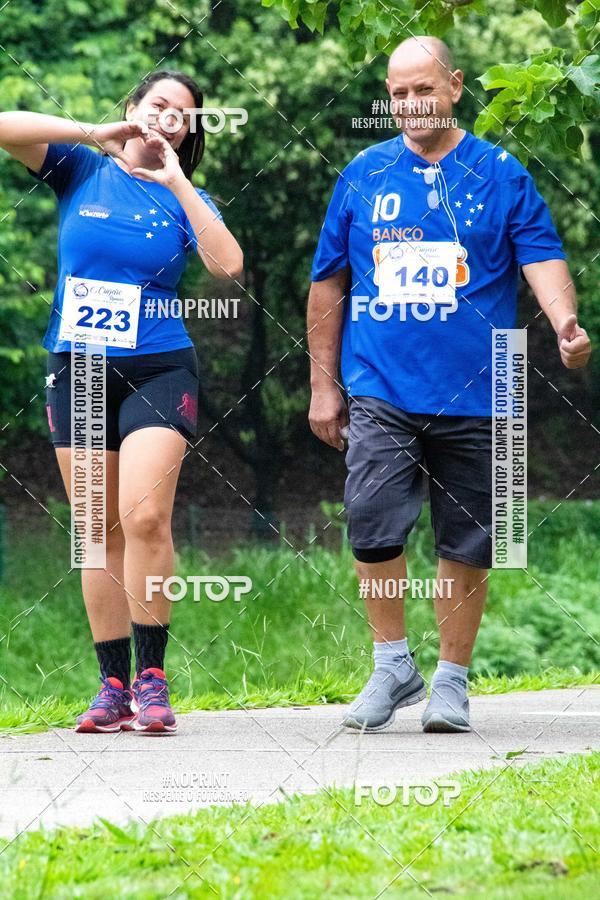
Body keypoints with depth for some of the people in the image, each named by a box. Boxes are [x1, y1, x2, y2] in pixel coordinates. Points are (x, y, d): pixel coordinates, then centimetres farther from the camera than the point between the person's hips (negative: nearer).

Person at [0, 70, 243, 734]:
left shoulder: (183, 198, 8)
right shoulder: (81, 171, 8)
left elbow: (227, 265, -11)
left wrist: (176, 182, -10)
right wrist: (98, 133, -9)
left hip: (156, 368, -1)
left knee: (145, 518, -17)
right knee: (100, 532, 3)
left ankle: (151, 679, -11)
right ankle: (113, 686, 7)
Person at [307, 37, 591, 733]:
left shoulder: (500, 174, 5)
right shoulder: (362, 176, 9)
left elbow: (542, 256, -3)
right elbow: (329, 283, 15)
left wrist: (564, 321, -25)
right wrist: (322, 385, 12)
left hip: (473, 395, 0)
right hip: (381, 391, 0)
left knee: (466, 544, 4)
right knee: (370, 520, -16)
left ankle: (451, 683, 17)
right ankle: (393, 667, 0)